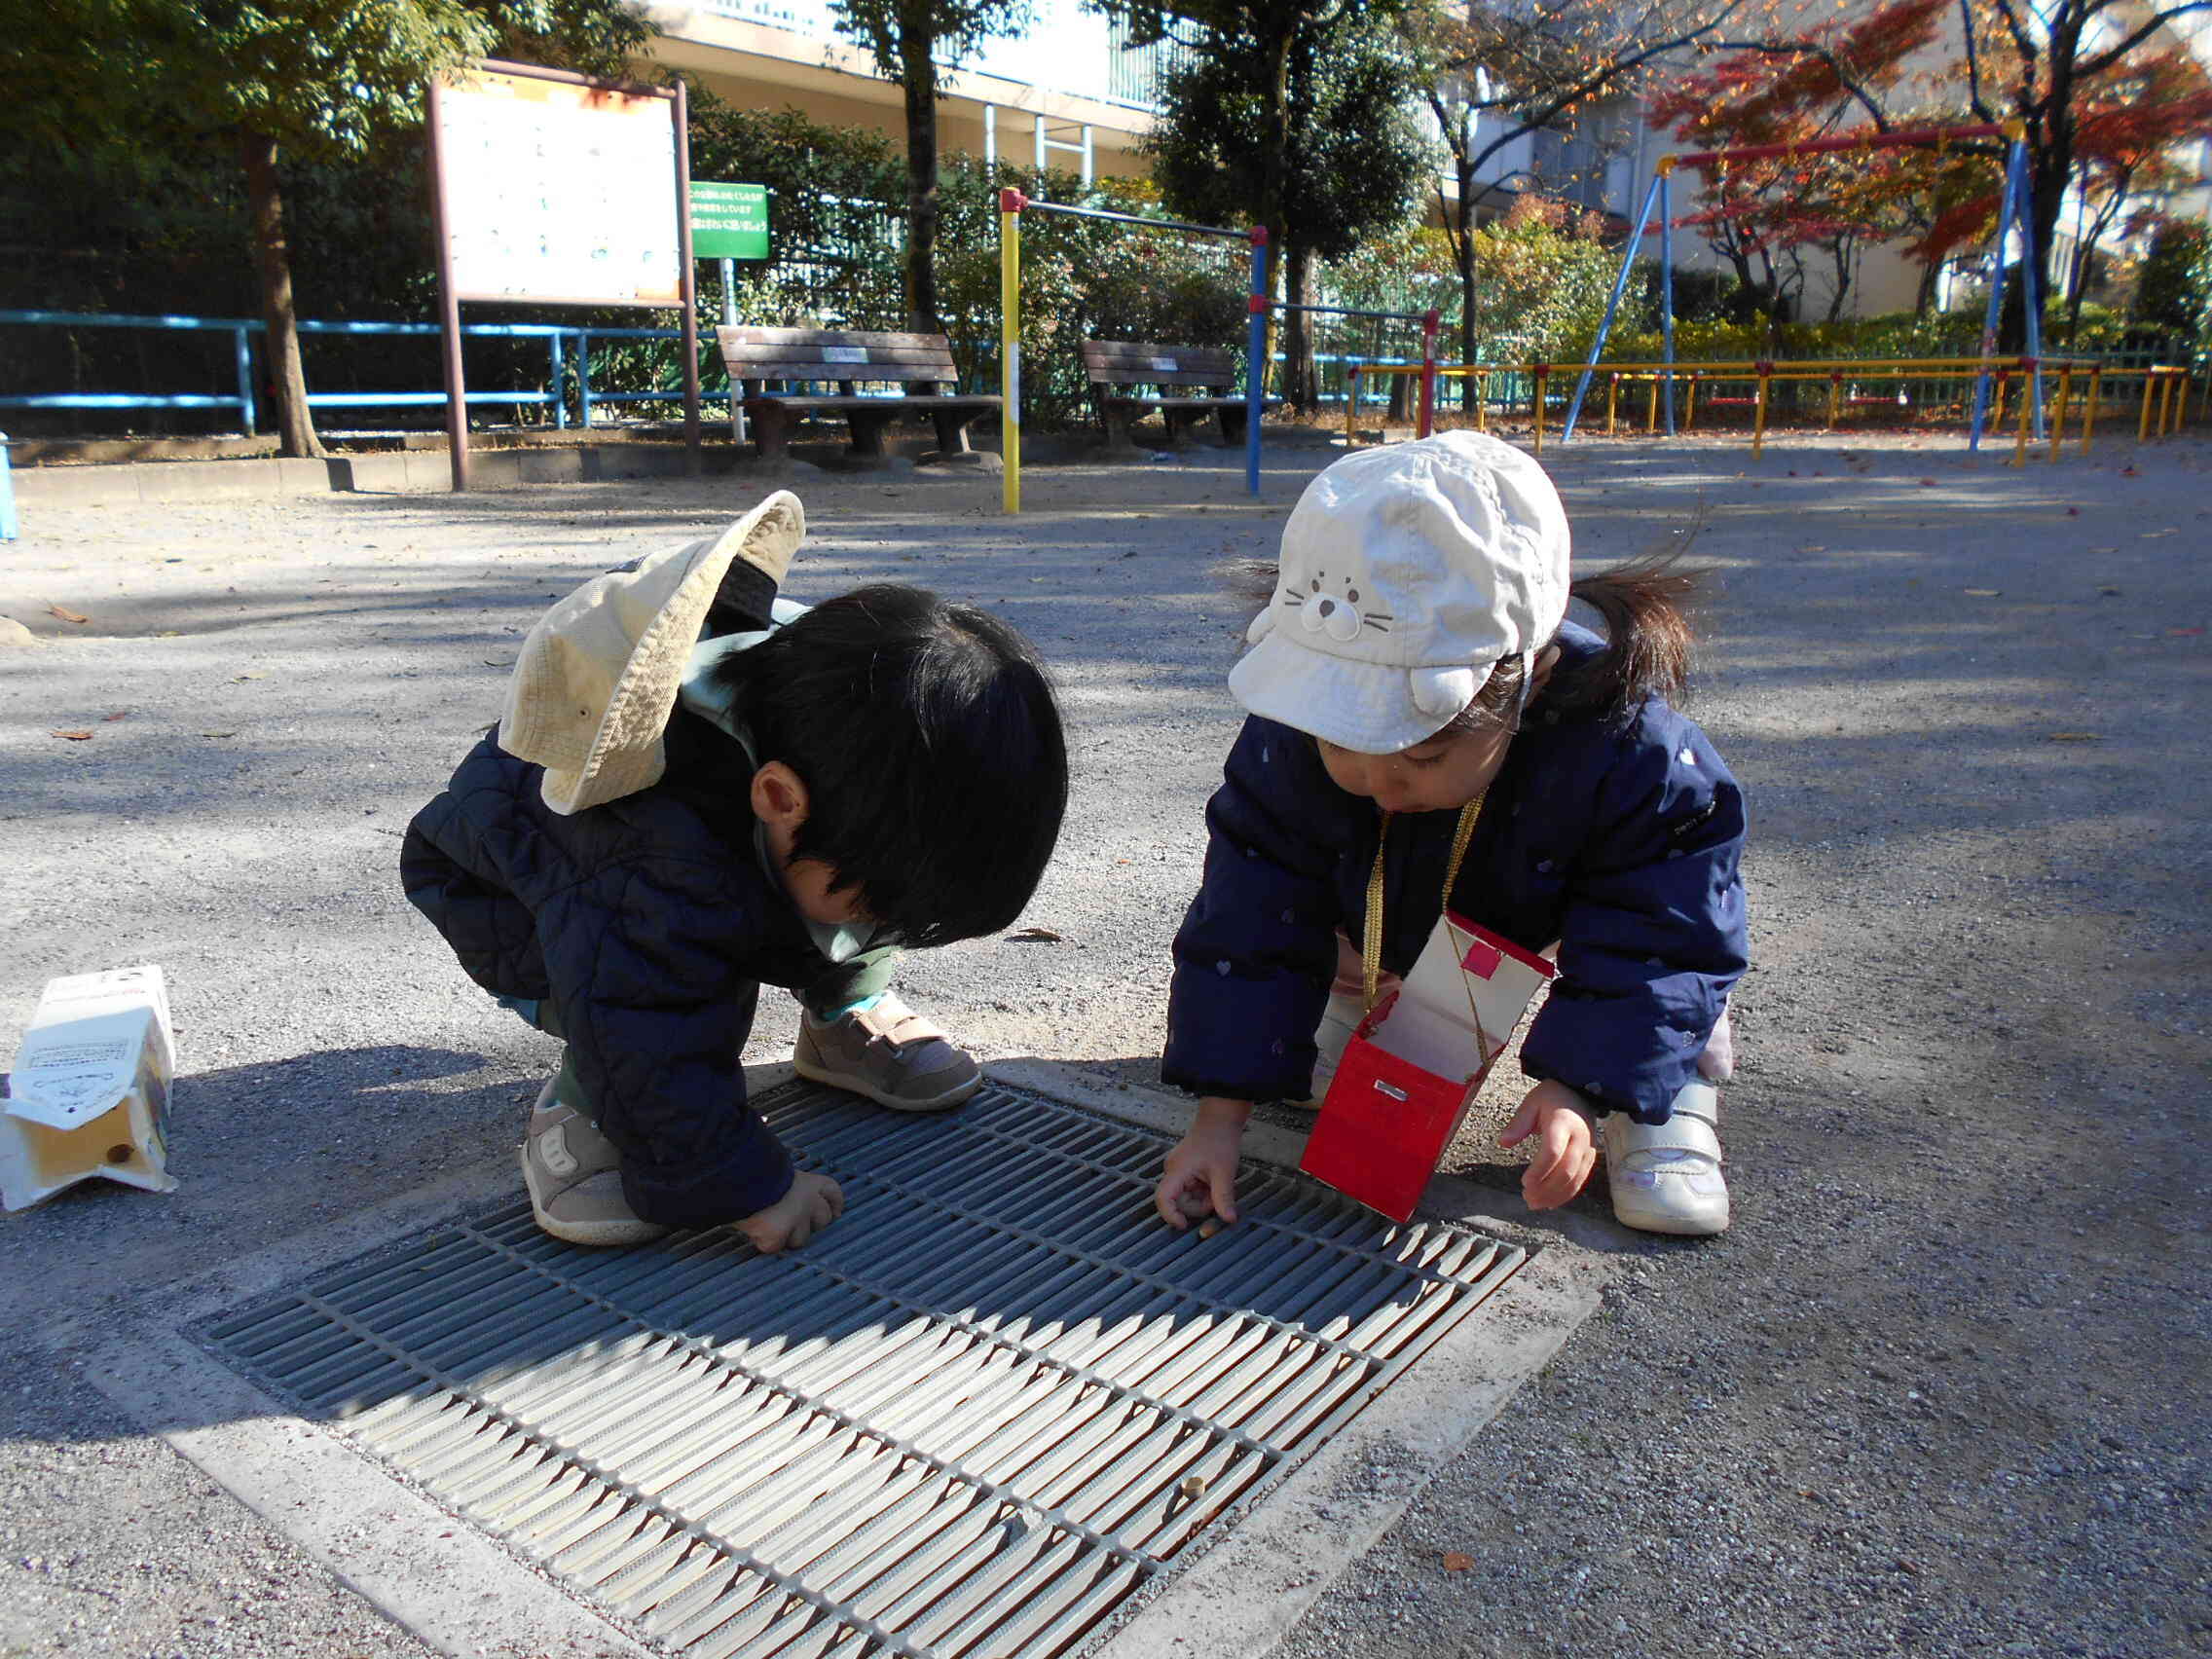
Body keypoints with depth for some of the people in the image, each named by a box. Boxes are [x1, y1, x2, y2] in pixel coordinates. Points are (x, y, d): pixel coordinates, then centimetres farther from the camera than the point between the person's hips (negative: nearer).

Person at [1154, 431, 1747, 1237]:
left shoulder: (1632, 753, -43)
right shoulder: (1290, 745, -35)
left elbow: (1651, 942, -32)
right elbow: (1252, 925, -28)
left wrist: (1580, 1088, -45)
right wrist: (1221, 1115, -30)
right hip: (1398, 907, 4)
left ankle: (1668, 1104, -6)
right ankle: (1358, 1009, 17)